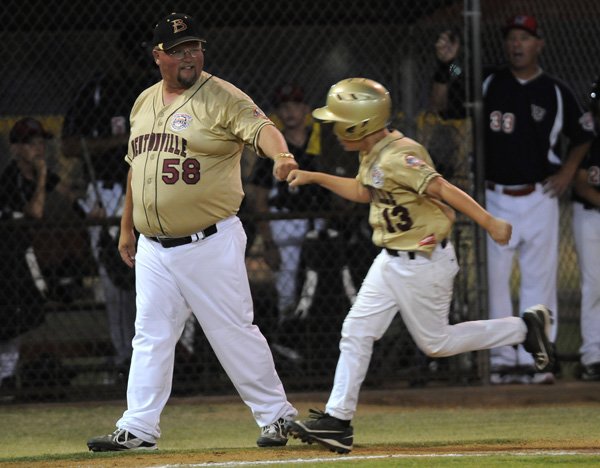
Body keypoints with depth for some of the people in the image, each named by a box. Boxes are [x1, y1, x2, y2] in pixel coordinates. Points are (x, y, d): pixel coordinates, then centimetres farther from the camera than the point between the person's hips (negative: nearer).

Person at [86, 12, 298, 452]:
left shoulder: (222, 97, -8)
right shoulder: (145, 103, 13)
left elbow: (260, 127, -26)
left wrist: (280, 154, -48)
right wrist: (127, 228, 22)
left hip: (209, 245, -6)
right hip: (153, 247, 6)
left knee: (234, 332, -2)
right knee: (151, 337, 7)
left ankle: (276, 414, 10)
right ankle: (138, 428, 10)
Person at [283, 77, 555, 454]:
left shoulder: (399, 157, -24)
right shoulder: (373, 155, 6)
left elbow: (444, 189, -29)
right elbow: (362, 191, 25)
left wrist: (489, 223, -32)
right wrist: (314, 178, 20)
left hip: (423, 263, -9)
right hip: (391, 261, 9)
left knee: (435, 343, 2)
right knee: (356, 331, 4)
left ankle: (524, 328, 16)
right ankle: (337, 421, 5)